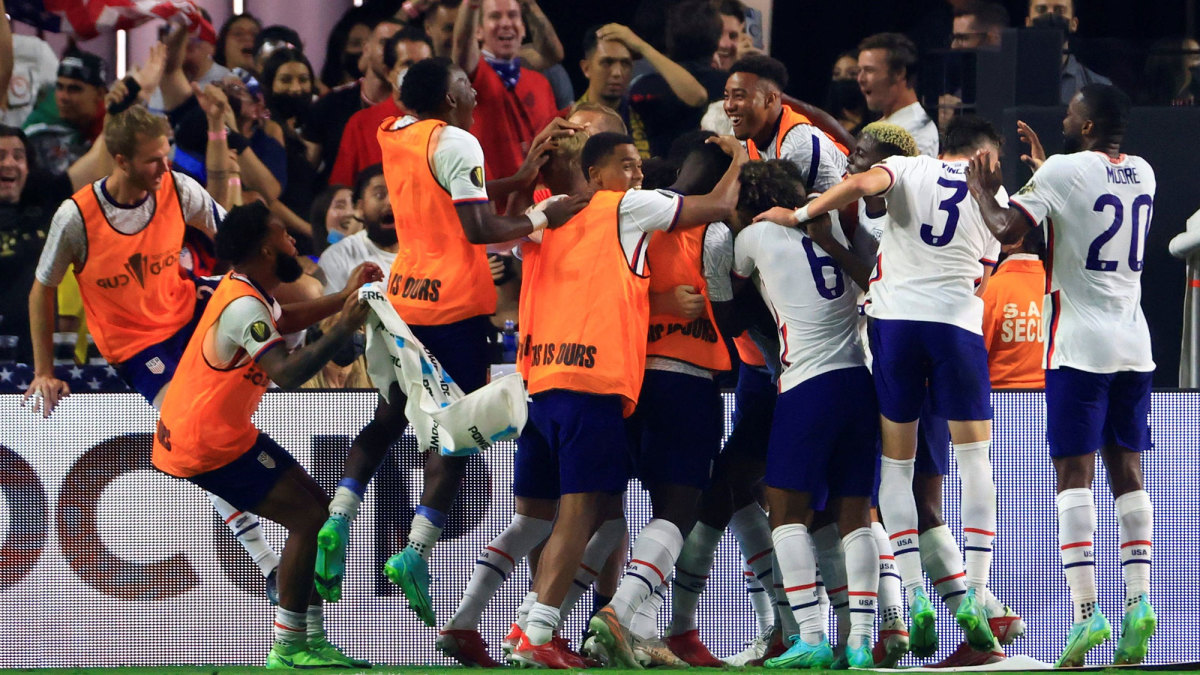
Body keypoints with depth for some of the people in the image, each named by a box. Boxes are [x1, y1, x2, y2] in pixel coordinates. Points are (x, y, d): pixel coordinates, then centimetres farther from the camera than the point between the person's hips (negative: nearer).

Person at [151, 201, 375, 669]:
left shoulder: (245, 289, 8)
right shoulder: (244, 307, -24)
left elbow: (285, 318, 32)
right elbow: (286, 374, -36)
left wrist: (345, 299, 21)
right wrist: (343, 329, -31)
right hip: (208, 446, -11)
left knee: (313, 504, 13)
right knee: (308, 518, -11)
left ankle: (312, 639, 14)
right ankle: (288, 648, -8)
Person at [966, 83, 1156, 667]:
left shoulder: (1063, 171, -11)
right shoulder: (1143, 175, 10)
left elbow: (1006, 231, -17)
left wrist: (982, 192, 1)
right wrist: (1041, 161, 35)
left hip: (1080, 345, -6)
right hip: (1134, 344, 6)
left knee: (1074, 475, -6)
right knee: (1128, 473, 8)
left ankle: (1086, 610, -16)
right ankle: (1139, 601, -3)